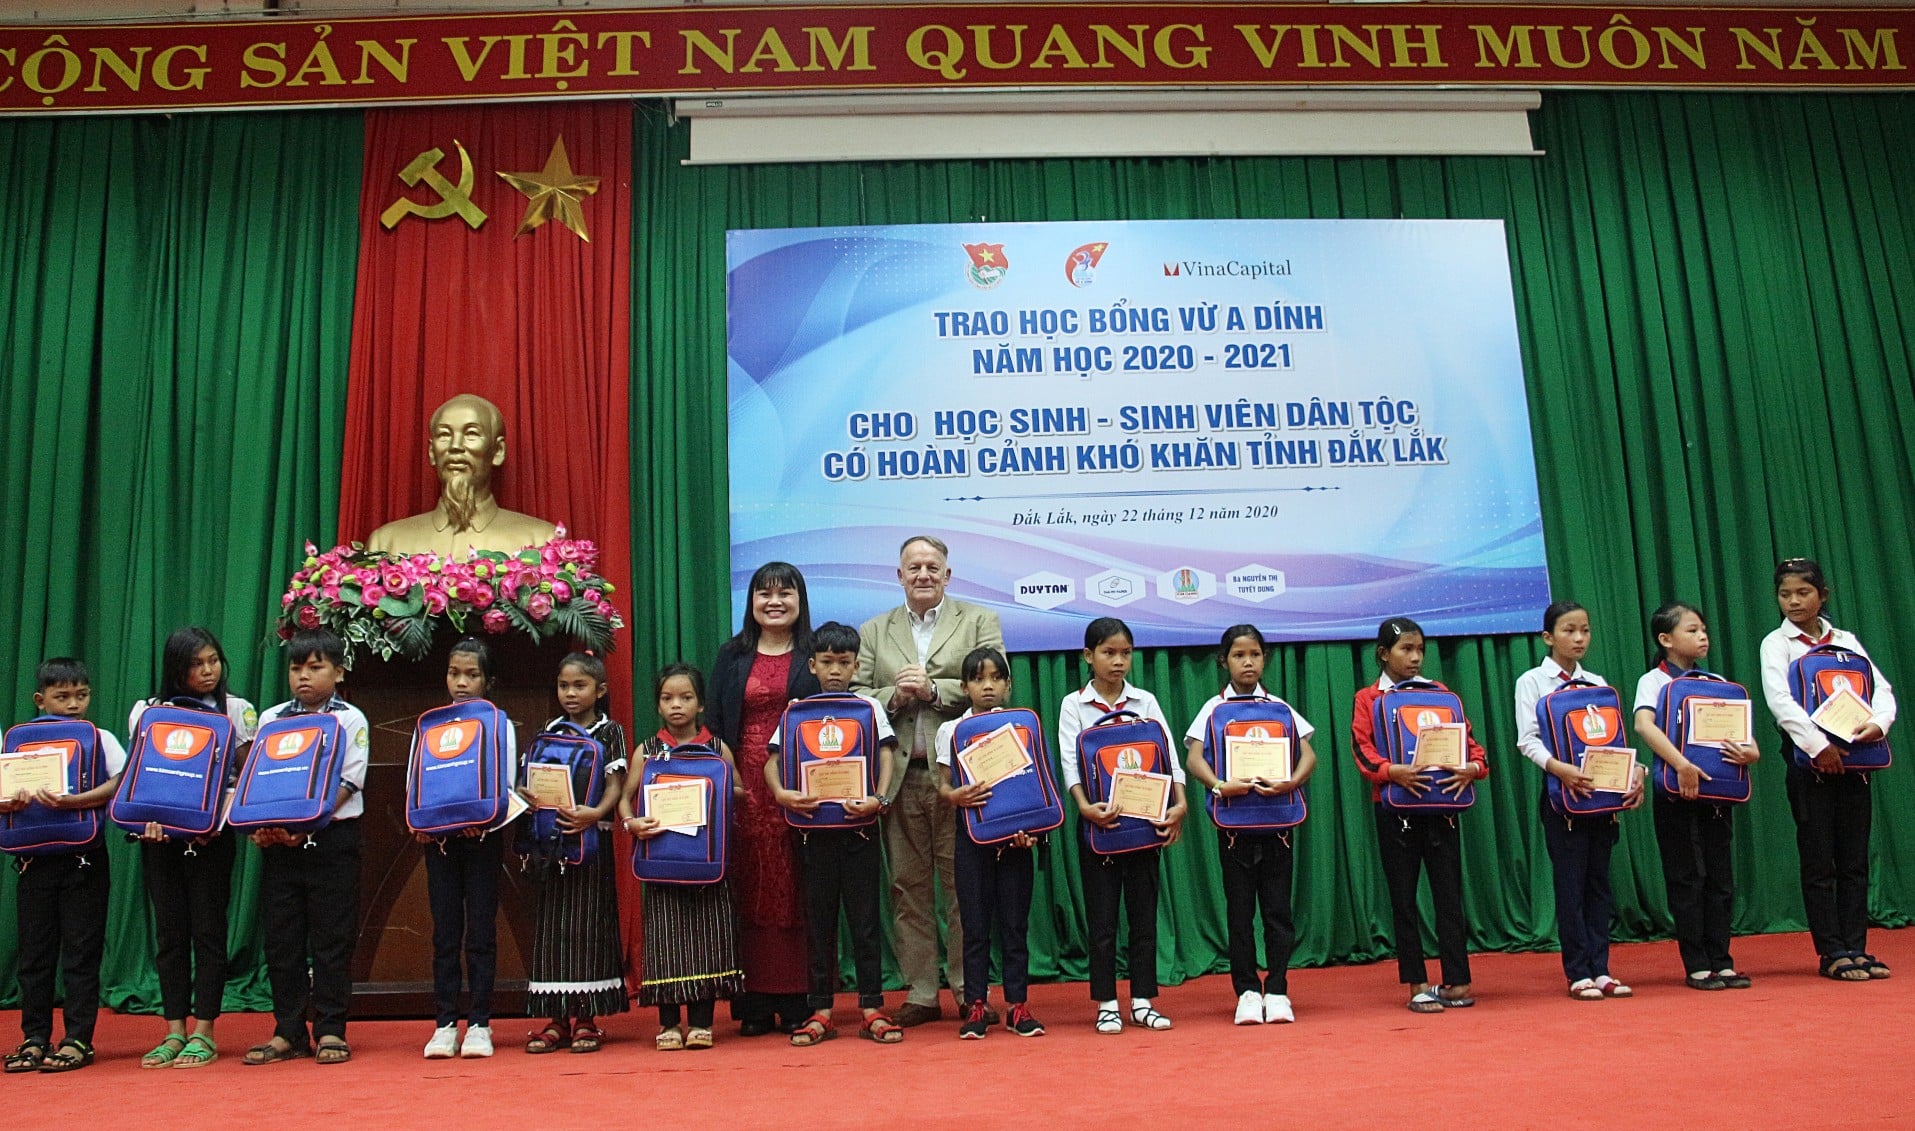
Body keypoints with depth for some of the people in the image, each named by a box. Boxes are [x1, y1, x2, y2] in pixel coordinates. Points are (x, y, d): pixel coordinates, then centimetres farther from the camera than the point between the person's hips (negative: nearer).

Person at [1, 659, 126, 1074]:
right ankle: (34, 1038, 19)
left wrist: (72, 801, -26)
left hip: (84, 858, -3)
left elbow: (119, 784, -13)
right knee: (34, 951, 8)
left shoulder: (101, 740, 2)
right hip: (34, 857, 3)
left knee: (81, 952, 1)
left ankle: (78, 1039, 8)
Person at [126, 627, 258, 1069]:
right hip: (160, 833, 2)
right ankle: (174, 1032, 13)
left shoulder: (237, 710, 3)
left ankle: (203, 1033, 4)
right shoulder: (148, 710, 8)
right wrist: (148, 817, -11)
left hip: (211, 834, -2)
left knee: (208, 929, -1)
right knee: (169, 931, 5)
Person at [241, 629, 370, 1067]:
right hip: (278, 843, 4)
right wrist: (260, 824, -9)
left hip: (332, 837, -4)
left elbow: (346, 783, -8)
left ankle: (330, 1030, 9)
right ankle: (288, 1032, 16)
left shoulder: (350, 720, 1)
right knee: (281, 937, 6)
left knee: (332, 936, 0)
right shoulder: (271, 719, 12)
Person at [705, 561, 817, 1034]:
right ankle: (755, 1005, 8)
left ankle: (799, 1002, 5)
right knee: (751, 893, 2)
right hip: (746, 786, 2)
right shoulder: (732, 655, 12)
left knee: (798, 892, -1)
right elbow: (713, 724, 9)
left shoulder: (814, 655, 6)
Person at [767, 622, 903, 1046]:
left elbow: (886, 756, -3)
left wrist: (879, 799, -20)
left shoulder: (869, 707, 5)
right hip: (814, 825, 1)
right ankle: (820, 1011, 13)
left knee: (865, 919, 2)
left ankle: (872, 1008, 9)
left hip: (858, 824, -1)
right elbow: (773, 761, 1)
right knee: (818, 920, 6)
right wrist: (781, 793, -19)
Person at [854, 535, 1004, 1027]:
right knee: (908, 886, 7)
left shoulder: (979, 622, 8)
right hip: (899, 777, 2)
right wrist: (893, 696, -11)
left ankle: (970, 990, 12)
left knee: (963, 885, 2)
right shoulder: (873, 632, 15)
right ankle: (920, 994, 16)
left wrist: (933, 689, -14)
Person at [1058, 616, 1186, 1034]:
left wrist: (1180, 802, -18)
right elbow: (1069, 762, -9)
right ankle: (1107, 1004, 13)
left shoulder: (1145, 701, 5)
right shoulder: (1074, 705, 0)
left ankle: (1142, 1001, 17)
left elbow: (1167, 754, -3)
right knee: (1102, 919, 3)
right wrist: (1084, 806, -26)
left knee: (1144, 916, 7)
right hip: (1098, 821, -2)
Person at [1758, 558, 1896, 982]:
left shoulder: (1845, 641, 11)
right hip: (1809, 761, -3)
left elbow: (1881, 688, 3)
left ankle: (1856, 948, 12)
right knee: (1819, 863, 0)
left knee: (1854, 861, 6)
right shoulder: (1777, 643, -1)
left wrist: (1878, 722, -18)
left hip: (1853, 761, 4)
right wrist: (1818, 745, -23)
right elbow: (1779, 701, -14)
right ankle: (1831, 953, 5)